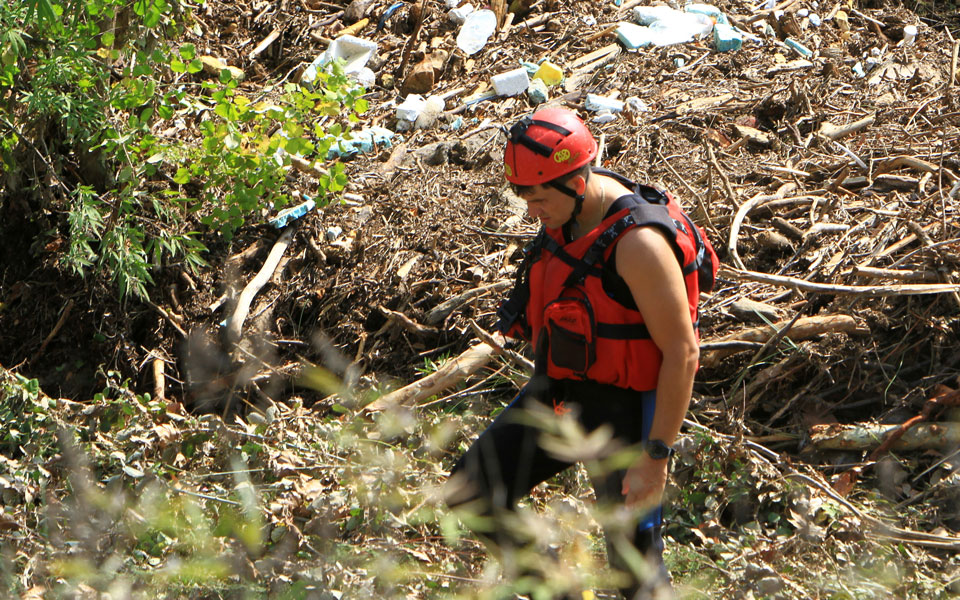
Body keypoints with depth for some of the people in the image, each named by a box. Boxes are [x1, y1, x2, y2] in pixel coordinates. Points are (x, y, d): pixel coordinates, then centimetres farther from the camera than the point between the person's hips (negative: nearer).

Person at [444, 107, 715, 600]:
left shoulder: (638, 242, -28)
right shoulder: (570, 211, -2)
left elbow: (682, 352, -25)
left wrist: (657, 455, -23)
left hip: (621, 409, -8)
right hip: (557, 391, 8)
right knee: (469, 494, 8)